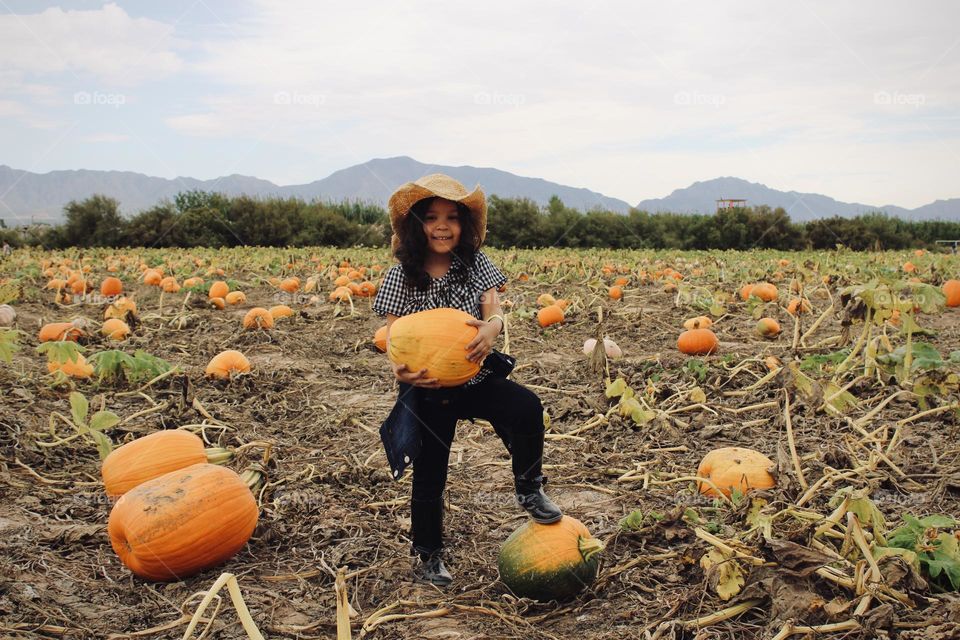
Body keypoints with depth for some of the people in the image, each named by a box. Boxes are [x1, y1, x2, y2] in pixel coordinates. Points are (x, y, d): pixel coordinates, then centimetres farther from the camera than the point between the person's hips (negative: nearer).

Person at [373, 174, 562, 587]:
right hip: (425, 389, -1)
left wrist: (492, 326, -39)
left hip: (476, 380, 1)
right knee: (429, 475, 9)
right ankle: (426, 555, 33)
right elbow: (393, 337, -9)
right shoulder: (401, 277, -8)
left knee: (527, 407, -27)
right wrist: (400, 369, -32)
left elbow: (493, 310, -13)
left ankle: (528, 489, -2)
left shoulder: (477, 265, -3)